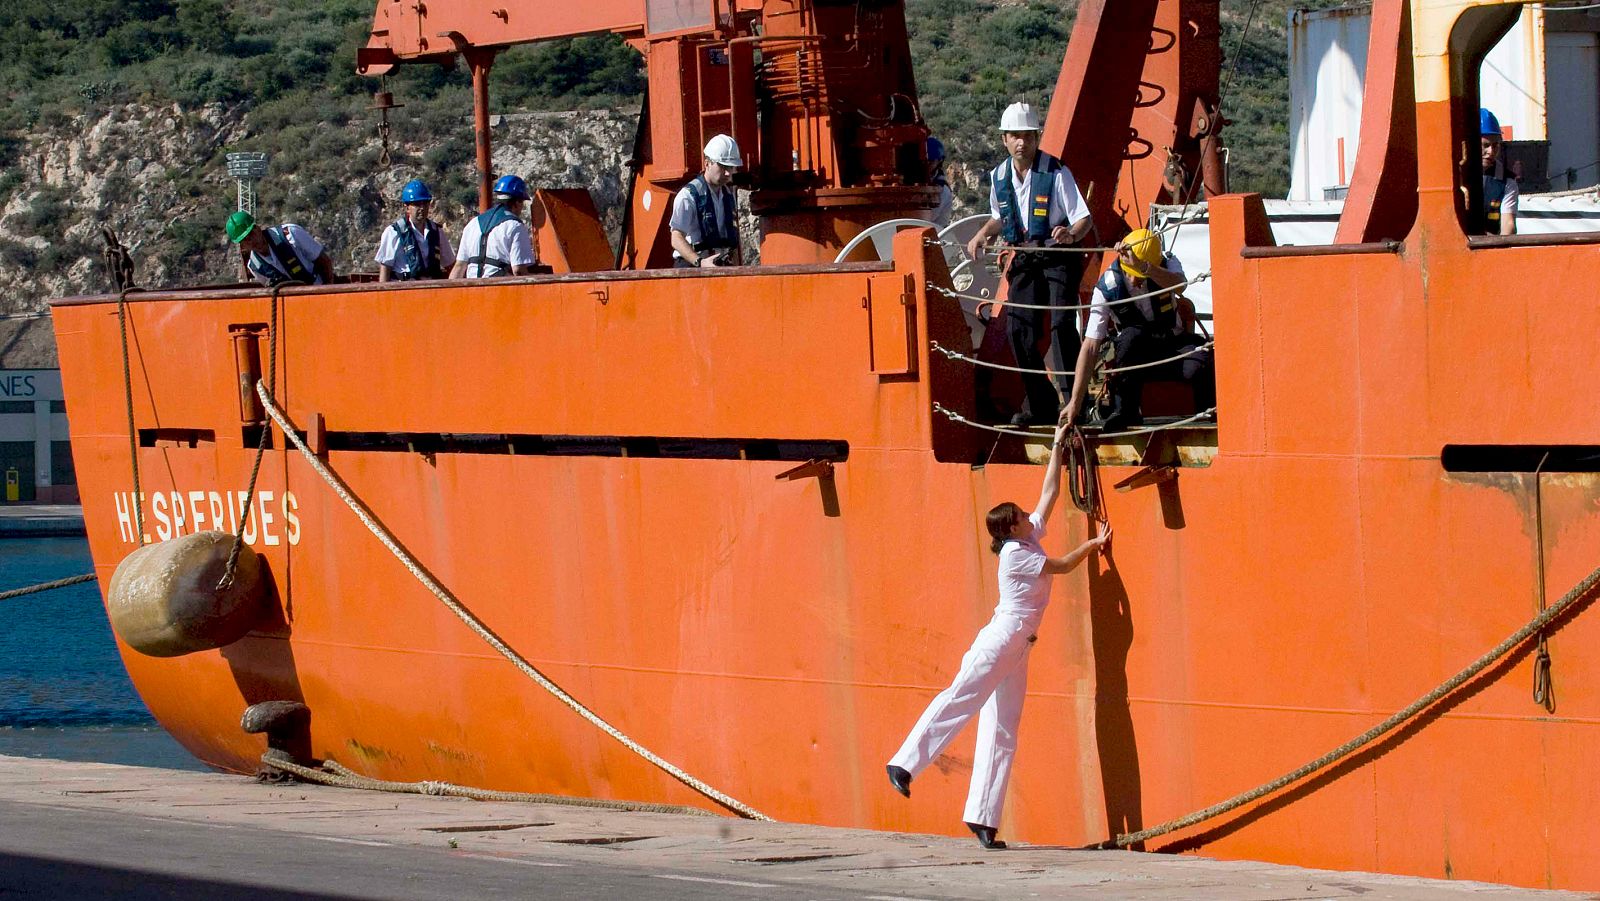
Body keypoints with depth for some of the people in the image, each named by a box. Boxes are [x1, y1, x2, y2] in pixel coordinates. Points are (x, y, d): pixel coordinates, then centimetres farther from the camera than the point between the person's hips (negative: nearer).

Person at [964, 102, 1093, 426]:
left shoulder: (1055, 173, -14)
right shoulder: (1000, 177, 4)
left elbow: (1085, 218, -15)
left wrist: (1071, 234, -36)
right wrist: (982, 235, 4)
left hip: (1059, 257, -6)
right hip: (1025, 259, 6)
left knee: (1062, 324, -19)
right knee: (1018, 329, -1)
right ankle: (1040, 404, 10)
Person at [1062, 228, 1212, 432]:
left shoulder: (1168, 265, -12)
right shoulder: (1108, 287, -17)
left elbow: (1178, 283, -39)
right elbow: (1090, 346, -19)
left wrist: (1142, 268, -57)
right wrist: (1075, 401, -24)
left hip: (1172, 345, 1)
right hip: (1134, 352, -1)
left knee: (1198, 365, -33)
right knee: (1132, 335, -37)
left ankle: (1211, 413, -1)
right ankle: (1124, 410, -23)